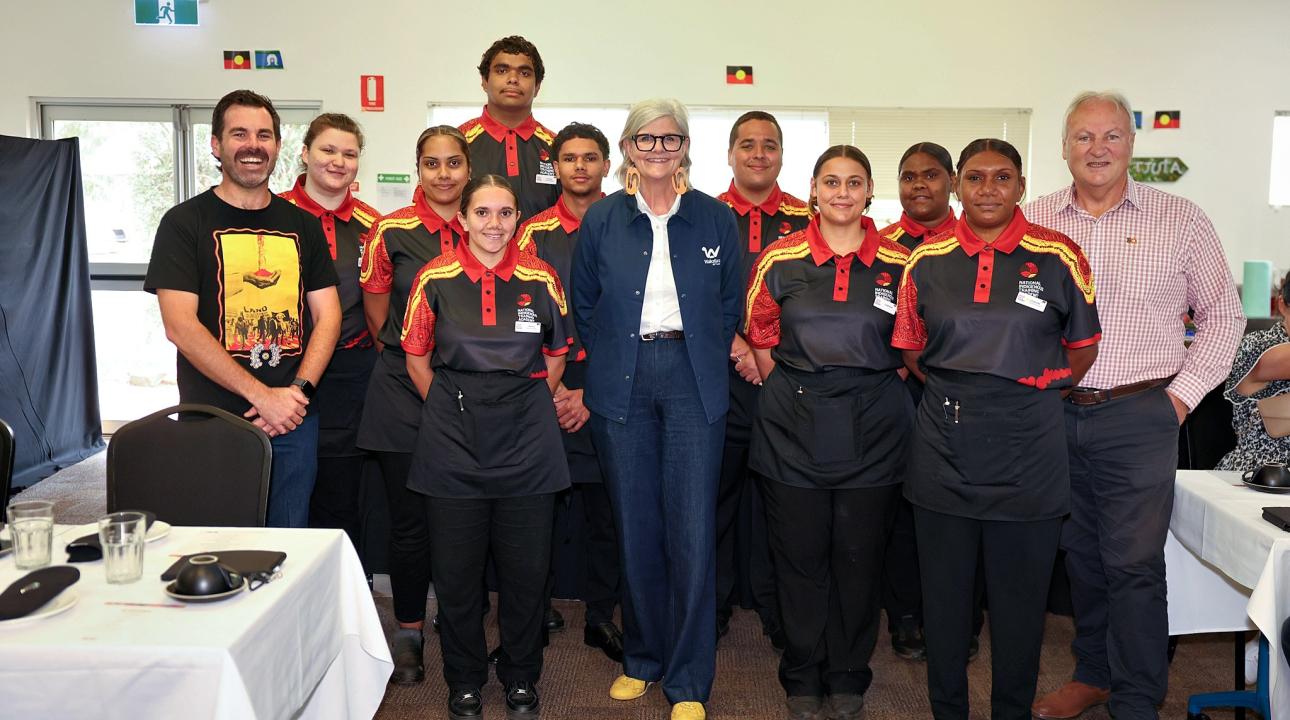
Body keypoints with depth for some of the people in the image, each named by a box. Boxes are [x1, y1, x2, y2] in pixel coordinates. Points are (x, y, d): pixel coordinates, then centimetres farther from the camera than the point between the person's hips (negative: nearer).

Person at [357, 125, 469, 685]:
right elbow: (377, 319, 4)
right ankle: (408, 634, 22)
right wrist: (411, 365, 6)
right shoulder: (392, 231, -4)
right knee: (410, 519, 5)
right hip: (404, 393, -2)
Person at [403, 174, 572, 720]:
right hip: (453, 446, 0)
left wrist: (525, 406, 10)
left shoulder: (541, 280, 1)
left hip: (526, 438, 1)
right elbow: (417, 357, 8)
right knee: (456, 569, 8)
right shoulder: (436, 279, -1)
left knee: (526, 567, 8)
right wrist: (450, 408, 7)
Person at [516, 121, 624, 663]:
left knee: (605, 506, 6)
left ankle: (601, 616, 22)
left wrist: (592, 391, -7)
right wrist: (553, 388, -6)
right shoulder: (534, 232, 6)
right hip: (543, 389, 0)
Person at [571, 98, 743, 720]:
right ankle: (642, 658, 26)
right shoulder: (601, 220, 5)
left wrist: (703, 362, 8)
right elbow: (583, 306, 11)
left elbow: (730, 306, 11)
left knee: (692, 531, -4)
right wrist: (610, 363, 8)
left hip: (693, 382, -1)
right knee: (635, 527, 7)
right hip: (621, 383, 1)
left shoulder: (716, 219, 5)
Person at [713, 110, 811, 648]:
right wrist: (740, 349, -11)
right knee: (715, 490, 6)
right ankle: (713, 607, 20)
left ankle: (779, 613, 19)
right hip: (716, 376, 0)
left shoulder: (806, 220, 8)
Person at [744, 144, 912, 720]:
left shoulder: (898, 263, 1)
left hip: (872, 428, 1)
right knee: (799, 554, 6)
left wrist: (873, 393, 6)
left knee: (859, 555, 8)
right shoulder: (780, 260, 1)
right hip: (794, 424, 0)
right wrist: (799, 392, 5)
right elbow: (760, 340, 9)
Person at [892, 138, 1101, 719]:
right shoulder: (928, 260, 3)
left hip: (1027, 449, -1)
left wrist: (1031, 395, 8)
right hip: (944, 448, 2)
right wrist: (957, 389, 7)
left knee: (1020, 598, 10)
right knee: (943, 591, 12)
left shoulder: (1059, 257, -2)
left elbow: (1082, 349, 7)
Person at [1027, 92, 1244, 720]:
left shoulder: (1180, 220, 1)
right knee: (1080, 555, 14)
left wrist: (1183, 393, -1)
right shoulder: (1033, 222, 5)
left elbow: (1222, 315, 6)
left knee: (1134, 564, 0)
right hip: (1055, 415, 2)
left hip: (1138, 416, -2)